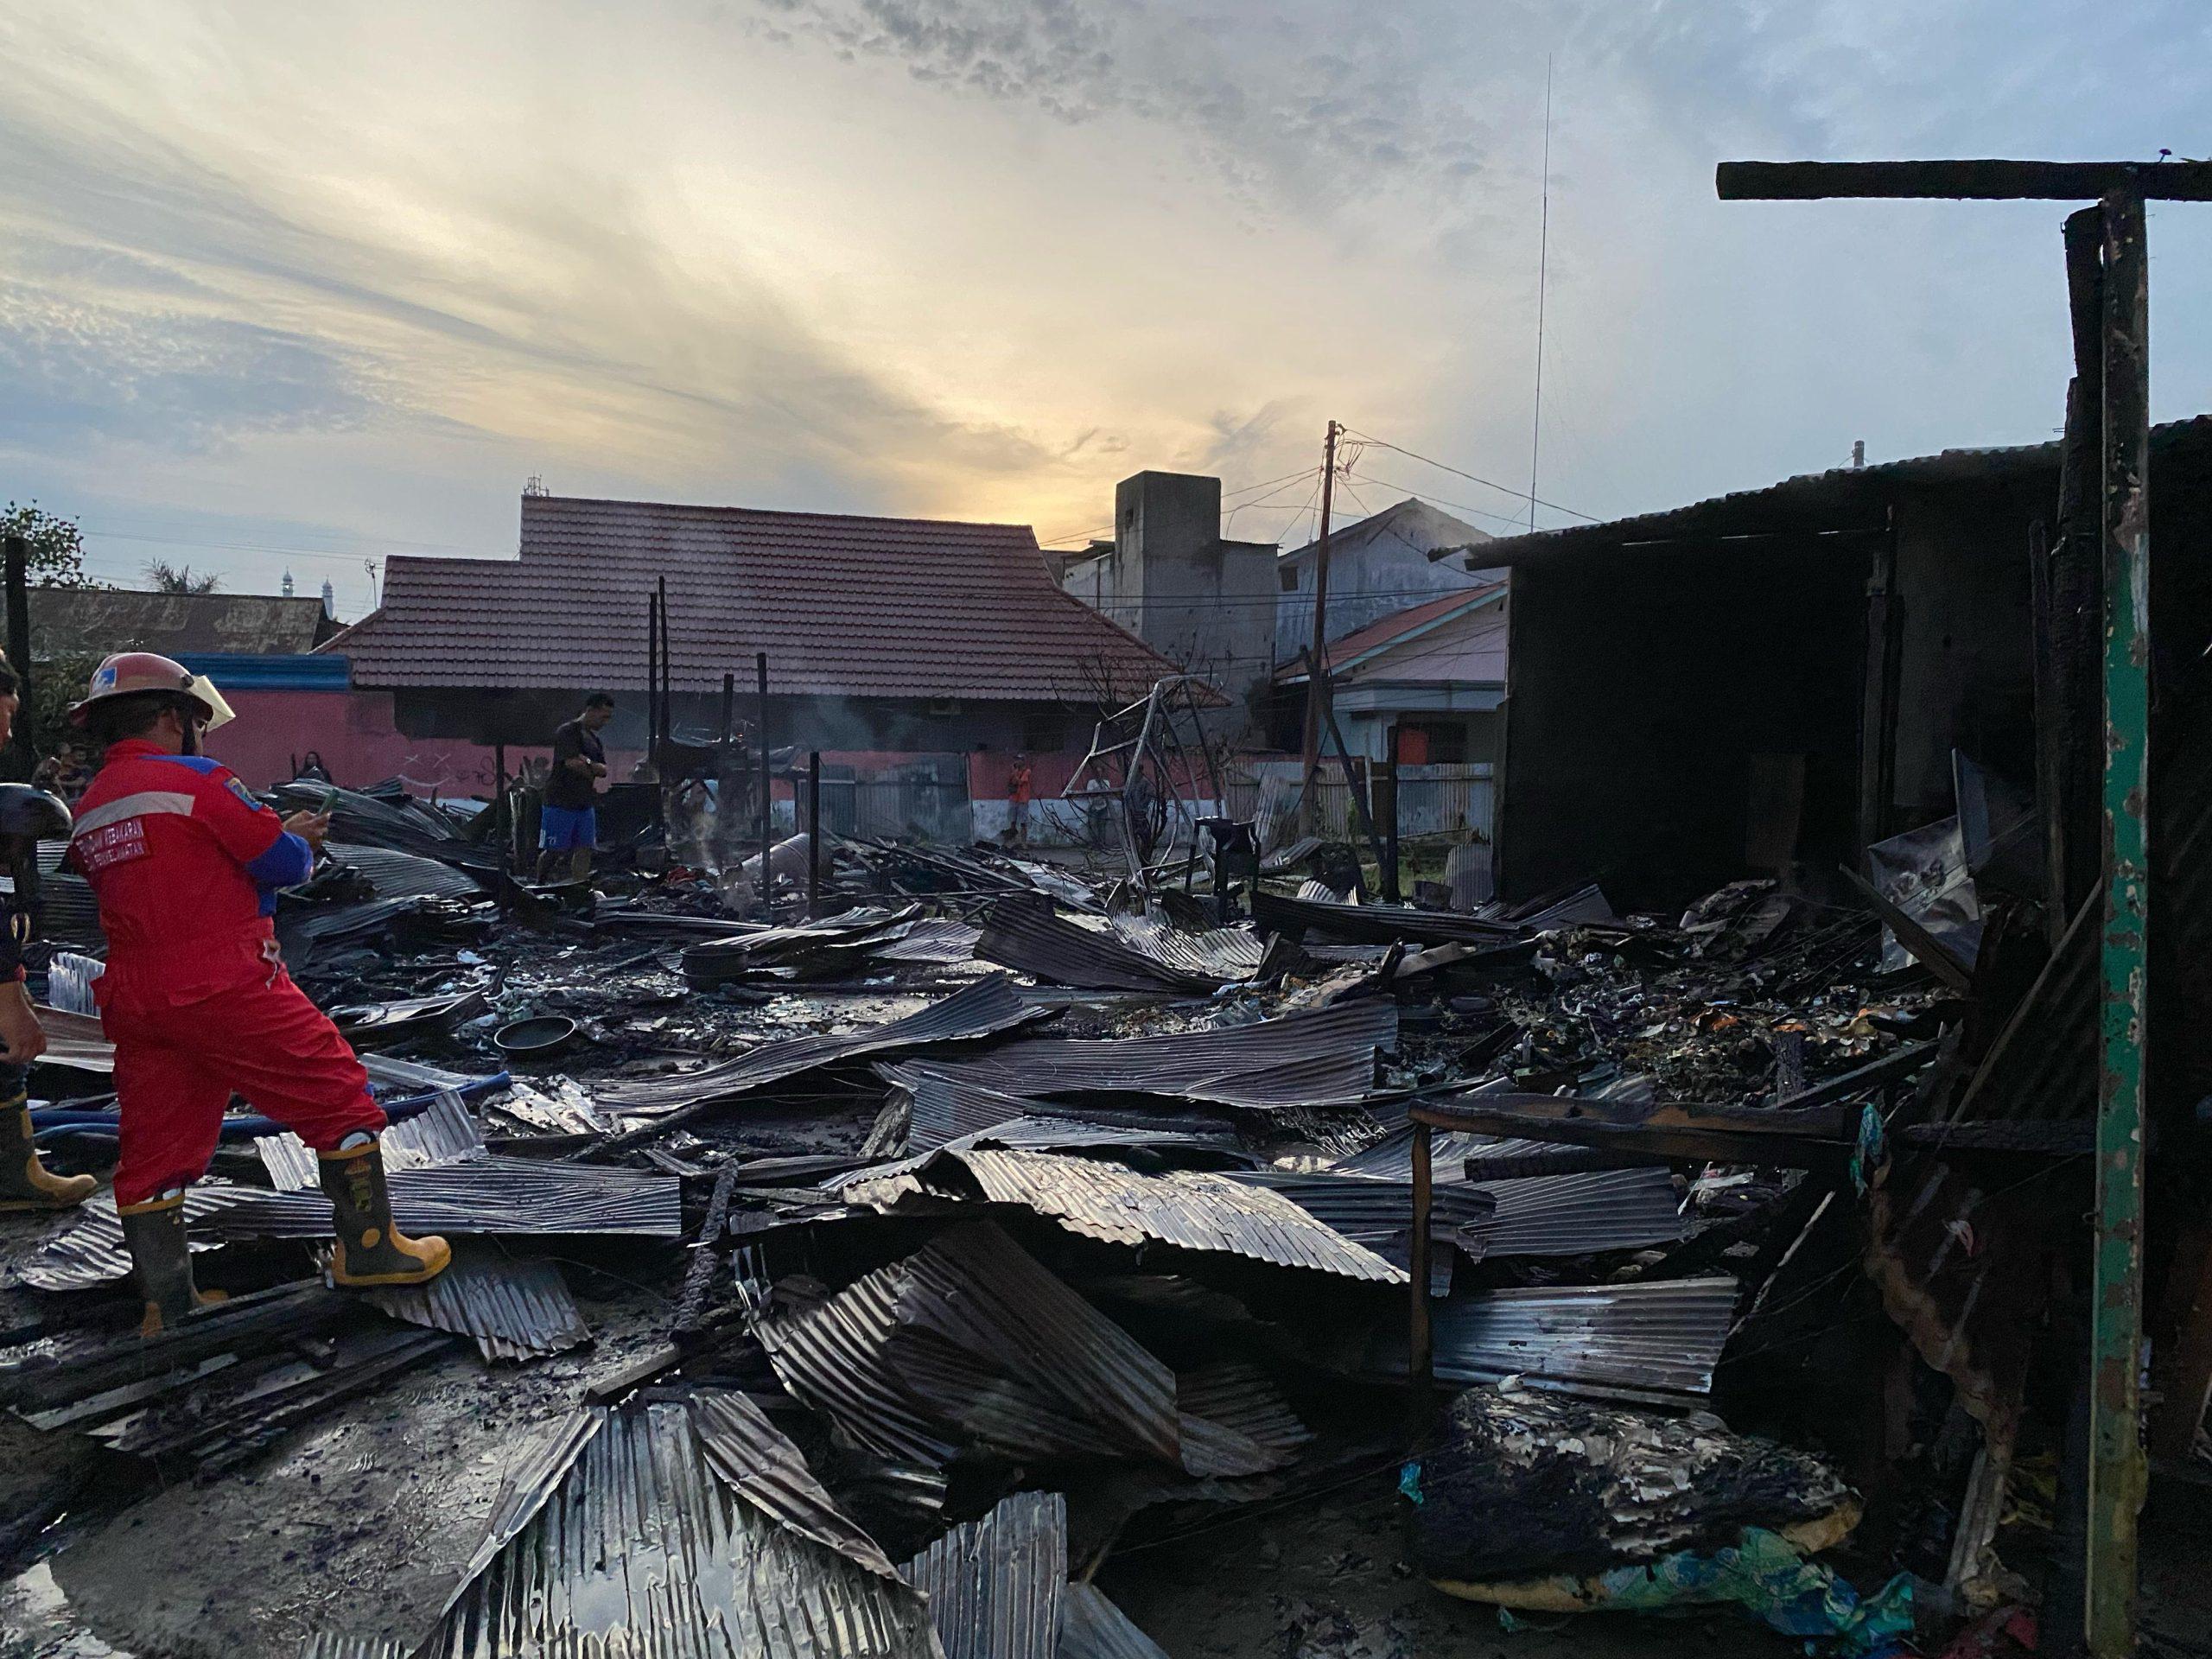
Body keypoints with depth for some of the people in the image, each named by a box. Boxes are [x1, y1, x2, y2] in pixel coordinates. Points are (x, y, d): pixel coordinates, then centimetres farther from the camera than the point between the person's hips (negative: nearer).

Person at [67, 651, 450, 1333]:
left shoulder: (87, 814, 13)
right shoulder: (197, 780, -11)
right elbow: (287, 865, -9)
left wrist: (284, 836, 21)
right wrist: (296, 841, 14)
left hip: (137, 1003, 8)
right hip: (226, 990, -7)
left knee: (153, 1144, 12)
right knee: (338, 1097, 5)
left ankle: (165, 1301, 19)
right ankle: (369, 1250, 11)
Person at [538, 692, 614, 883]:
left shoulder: (594, 737, 16)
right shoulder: (567, 731, -10)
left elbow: (604, 770, 8)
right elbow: (572, 763, -21)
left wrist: (588, 763, -12)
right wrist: (593, 777, -4)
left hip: (585, 804, 8)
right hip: (561, 803, -8)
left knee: (584, 850, 2)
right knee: (554, 851, -1)